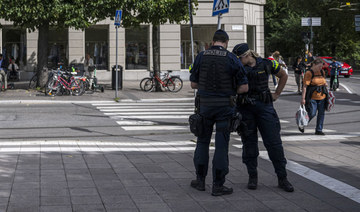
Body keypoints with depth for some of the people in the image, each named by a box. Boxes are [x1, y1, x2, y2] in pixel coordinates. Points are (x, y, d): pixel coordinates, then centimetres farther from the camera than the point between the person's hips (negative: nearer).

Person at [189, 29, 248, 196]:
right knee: (221, 144, 3)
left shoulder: (201, 57, -1)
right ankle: (218, 185, 5)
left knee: (203, 141, 17)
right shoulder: (231, 59, -7)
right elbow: (244, 87, -6)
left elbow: (193, 84, 4)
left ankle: (200, 180, 22)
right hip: (224, 106, -2)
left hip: (205, 105, 2)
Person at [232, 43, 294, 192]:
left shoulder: (267, 64, 1)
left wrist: (277, 94, 12)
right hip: (245, 109, 0)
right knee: (249, 143, 4)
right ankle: (252, 177, 16)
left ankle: (282, 178, 6)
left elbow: (283, 75, 17)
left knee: (274, 142, -1)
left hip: (264, 106, 0)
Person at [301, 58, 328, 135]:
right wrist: (303, 98, -19)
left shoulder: (322, 72, 10)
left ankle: (319, 130, 15)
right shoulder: (309, 73, -10)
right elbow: (305, 86, -14)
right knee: (312, 114, -7)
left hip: (322, 96, 6)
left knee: (321, 113, 5)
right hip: (312, 97, -6)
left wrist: (325, 84, 9)